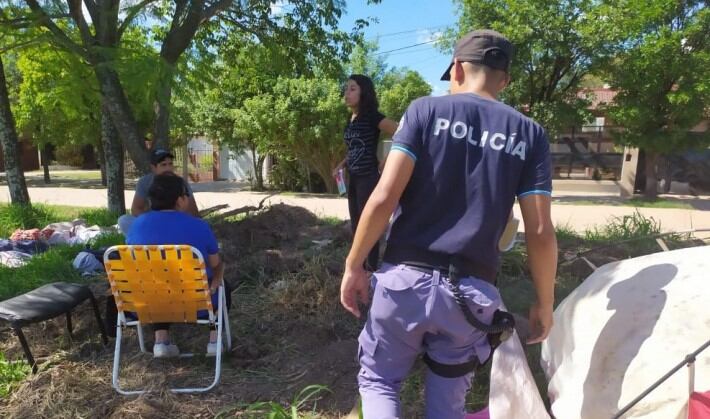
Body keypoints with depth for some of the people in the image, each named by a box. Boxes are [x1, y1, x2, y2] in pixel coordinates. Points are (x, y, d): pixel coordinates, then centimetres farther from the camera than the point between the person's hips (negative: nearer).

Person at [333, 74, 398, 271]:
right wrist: (342, 164, 7)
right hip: (354, 180, 8)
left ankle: (371, 271, 9)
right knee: (356, 226, 15)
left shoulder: (372, 117, -12)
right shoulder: (351, 120, 12)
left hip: (369, 179, -8)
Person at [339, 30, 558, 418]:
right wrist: (544, 304, 13)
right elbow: (540, 233, 1)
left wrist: (353, 266, -1)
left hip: (407, 278, -2)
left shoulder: (426, 110, -2)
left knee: (377, 379, 21)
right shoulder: (529, 135, 5)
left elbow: (384, 197, -11)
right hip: (471, 292, 3)